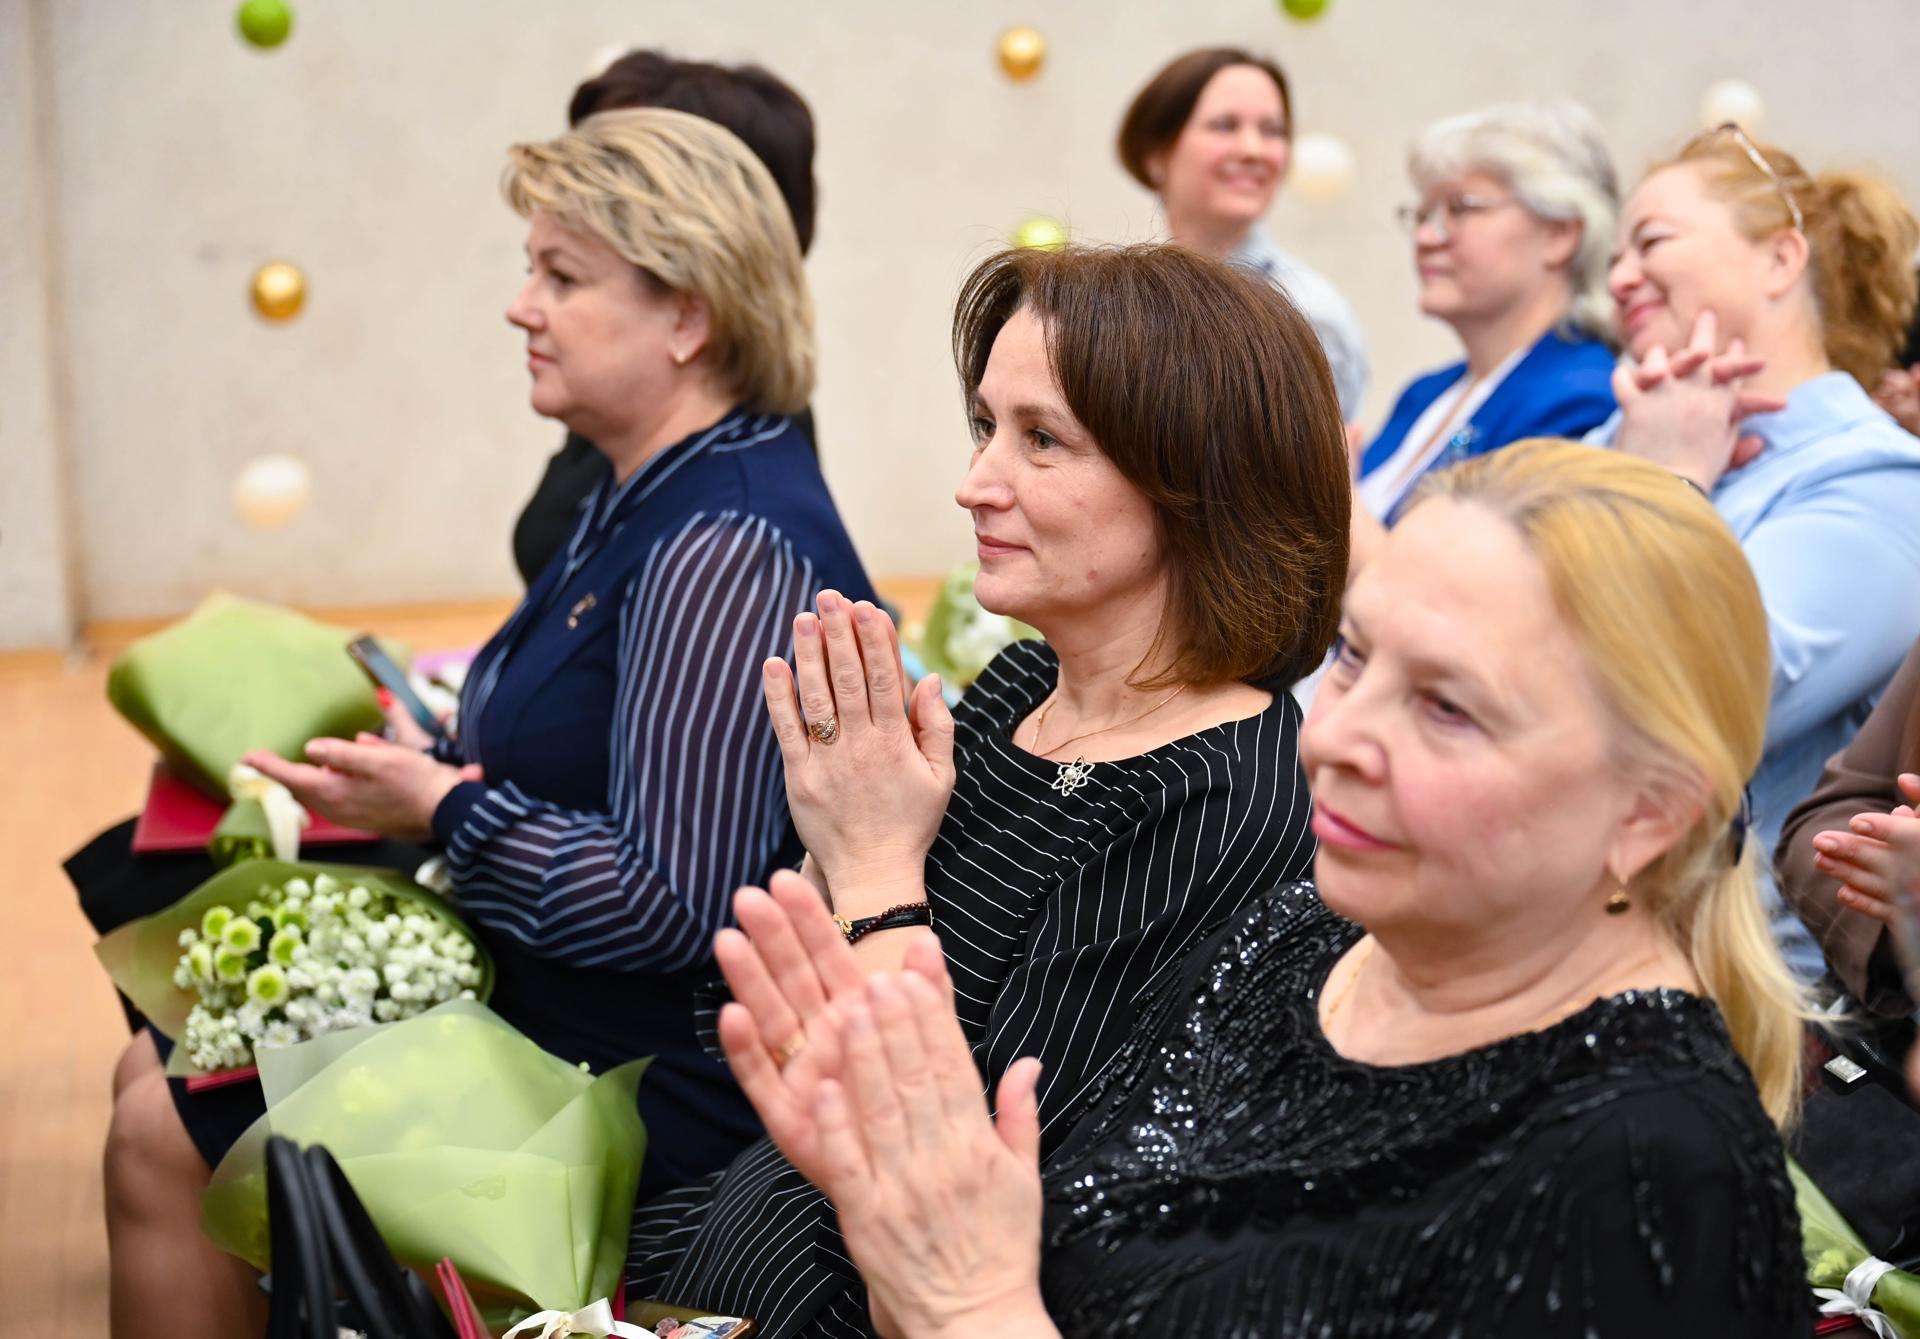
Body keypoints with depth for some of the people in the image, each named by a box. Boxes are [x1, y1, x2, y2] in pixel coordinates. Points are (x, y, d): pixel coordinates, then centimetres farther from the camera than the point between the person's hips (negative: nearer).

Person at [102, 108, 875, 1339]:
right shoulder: (649, 498, 9)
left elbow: (671, 903, -29)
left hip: (654, 1079, -11)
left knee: (166, 1145, -9)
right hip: (541, 1002, 11)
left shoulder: (727, 548, -25)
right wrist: (431, 764, 4)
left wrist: (442, 809, -18)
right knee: (158, 1074, 14)